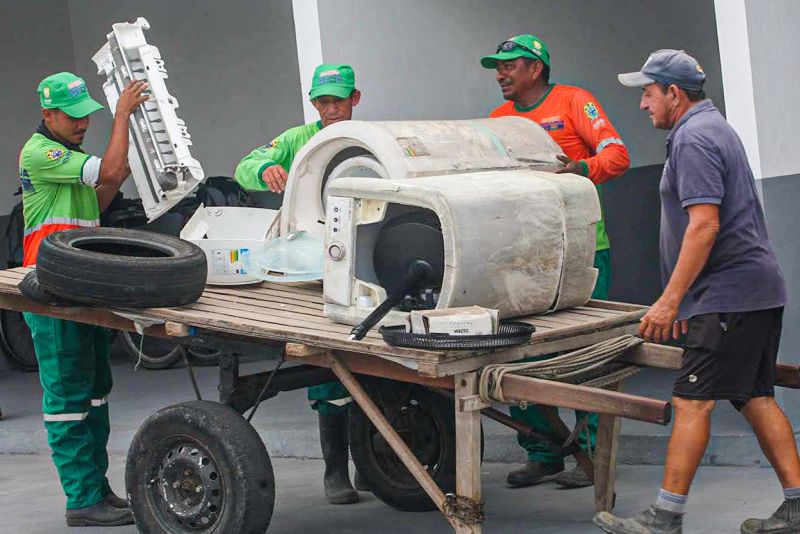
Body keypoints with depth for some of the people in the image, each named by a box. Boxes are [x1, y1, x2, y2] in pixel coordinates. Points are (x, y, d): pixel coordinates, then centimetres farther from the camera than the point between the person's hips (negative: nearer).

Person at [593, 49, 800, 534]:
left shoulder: (694, 139, -13)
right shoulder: (714, 127, 21)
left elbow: (705, 225, -22)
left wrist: (670, 301, -21)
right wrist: (683, 298, 26)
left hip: (729, 294, -11)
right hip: (759, 289, 11)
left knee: (692, 402, -8)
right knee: (756, 398, 12)